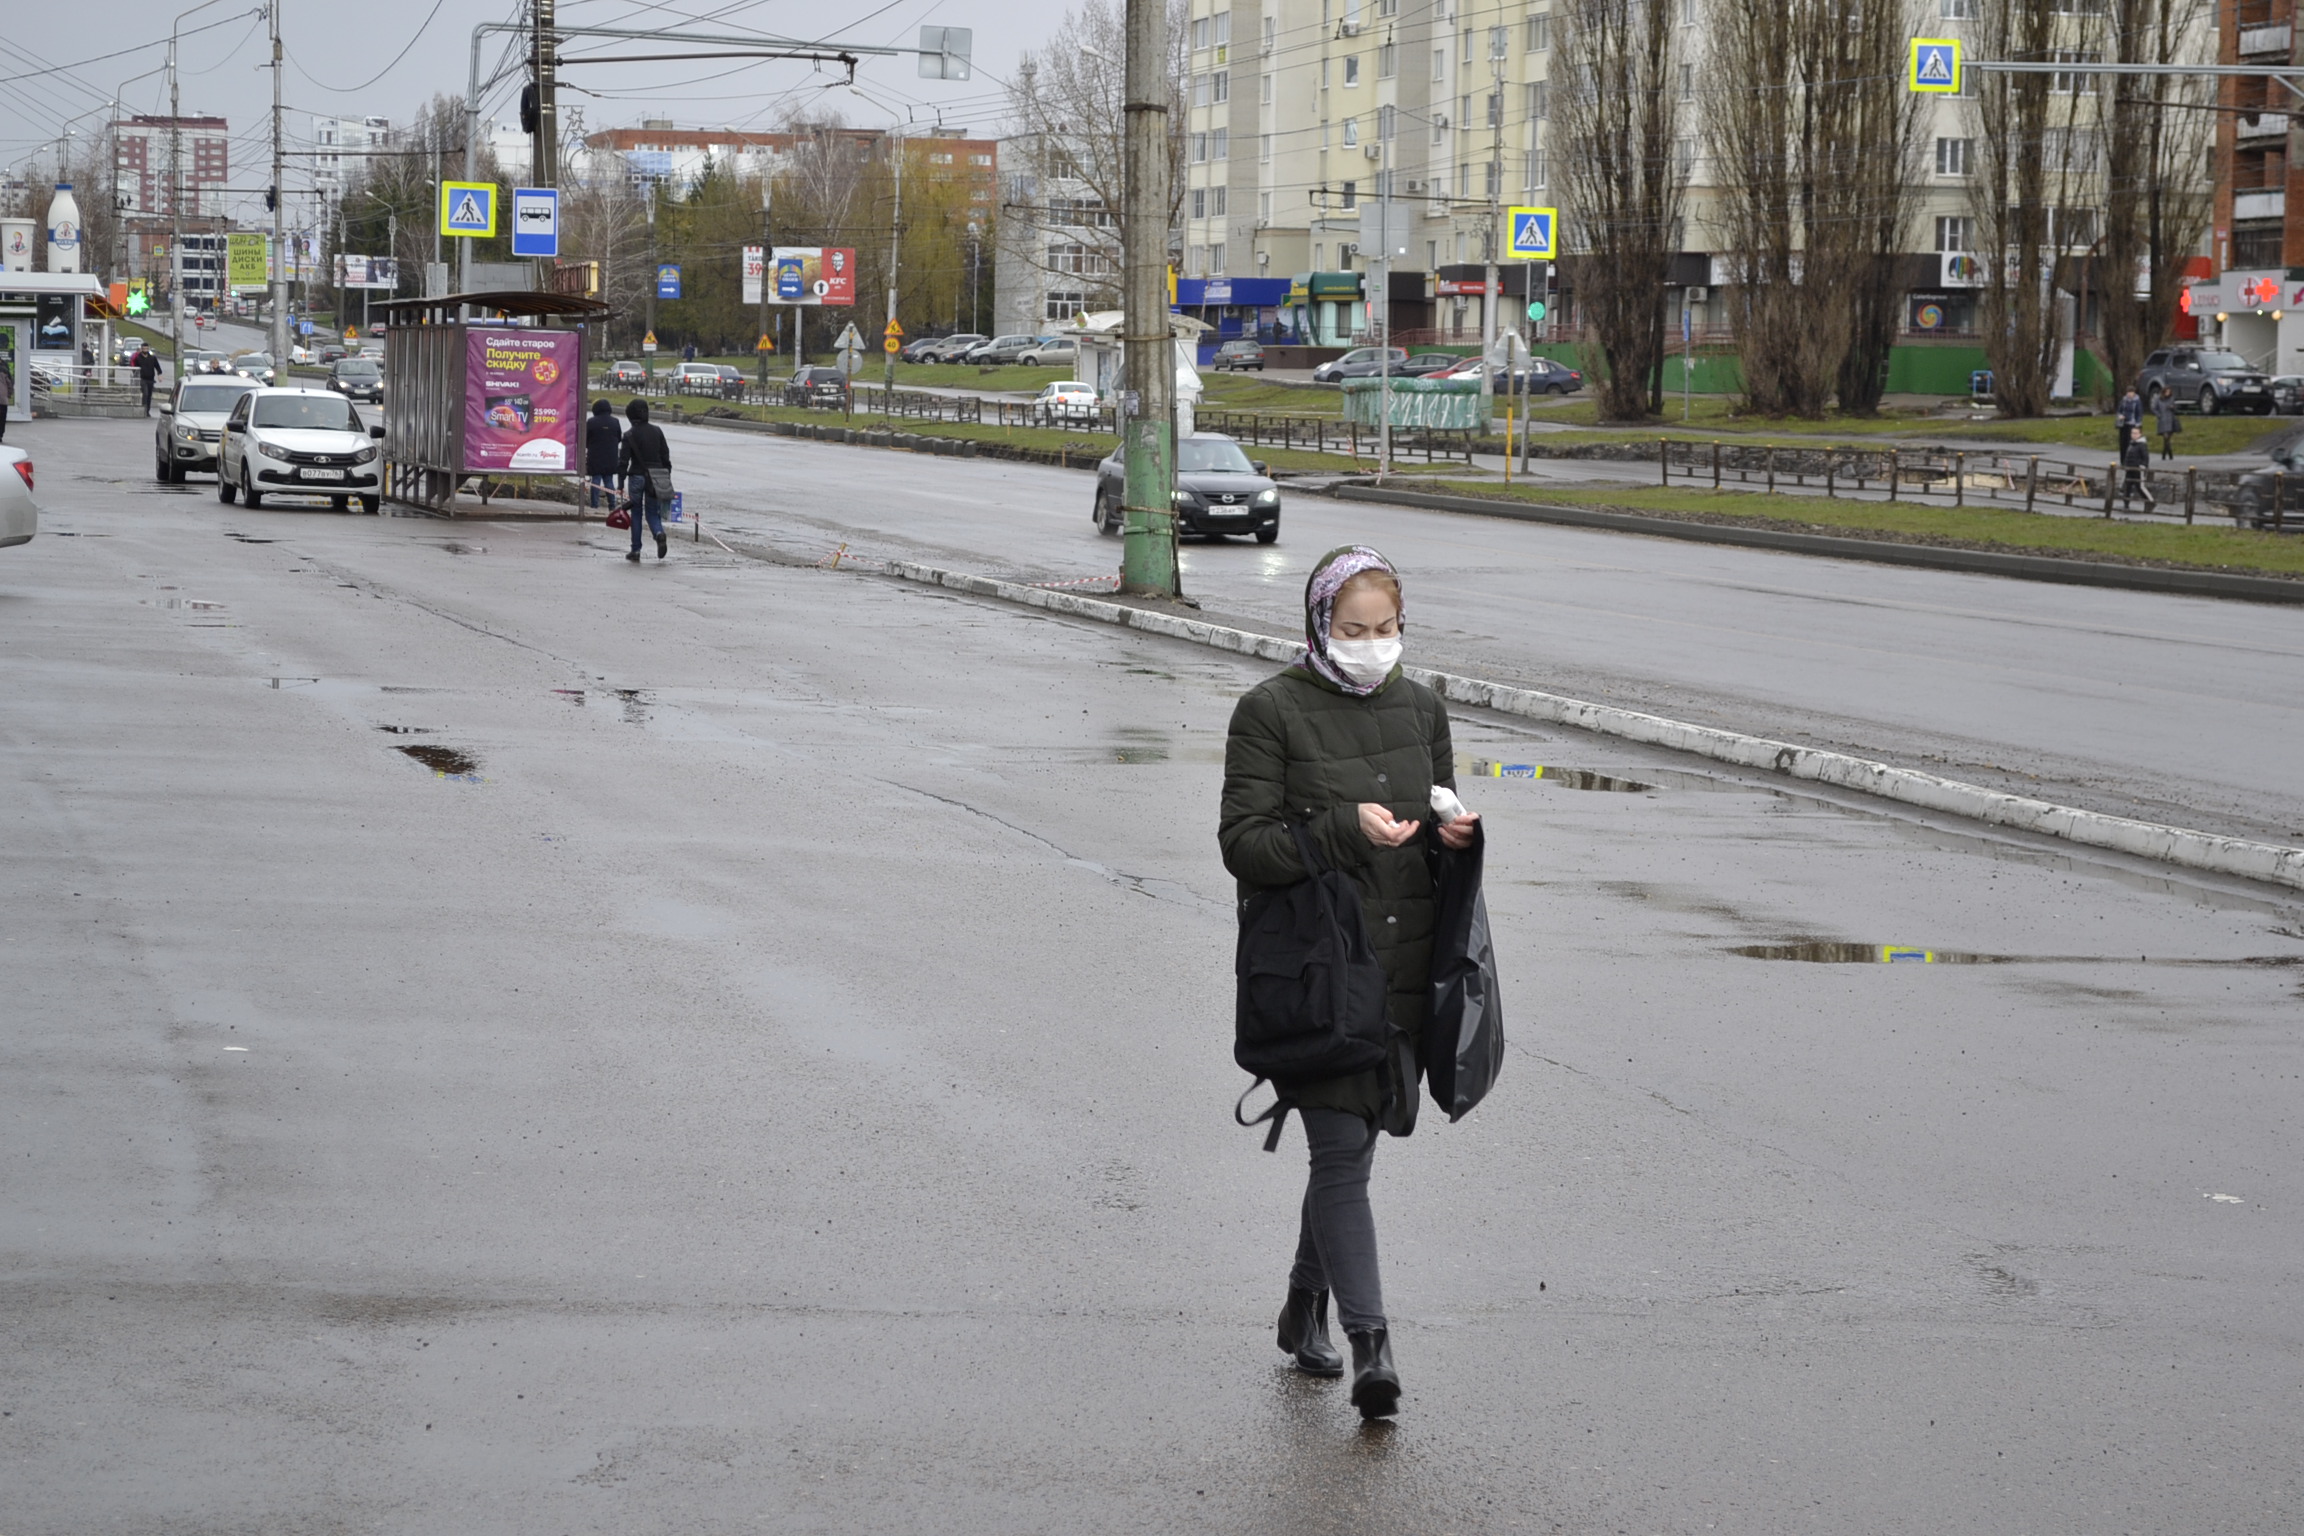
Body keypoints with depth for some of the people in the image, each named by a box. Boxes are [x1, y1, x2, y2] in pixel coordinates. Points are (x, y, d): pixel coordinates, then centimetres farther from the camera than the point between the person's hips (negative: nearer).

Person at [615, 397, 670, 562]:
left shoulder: (629, 435, -8)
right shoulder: (657, 432, 3)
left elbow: (623, 461, -9)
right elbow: (666, 457, 7)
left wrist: (621, 484, -5)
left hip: (637, 476, -3)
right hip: (655, 478, 3)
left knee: (636, 513, 9)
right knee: (652, 512, 9)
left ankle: (636, 550, 9)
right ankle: (659, 532, -22)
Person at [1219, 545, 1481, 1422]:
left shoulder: (1420, 709, 12)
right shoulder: (1272, 712, -5)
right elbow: (1243, 842, -10)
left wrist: (1455, 836, -3)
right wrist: (1345, 831, -22)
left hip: (1401, 963, 5)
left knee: (1351, 1145, 14)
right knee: (1342, 1151, -11)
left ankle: (1305, 1310, 31)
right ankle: (1369, 1343, -16)